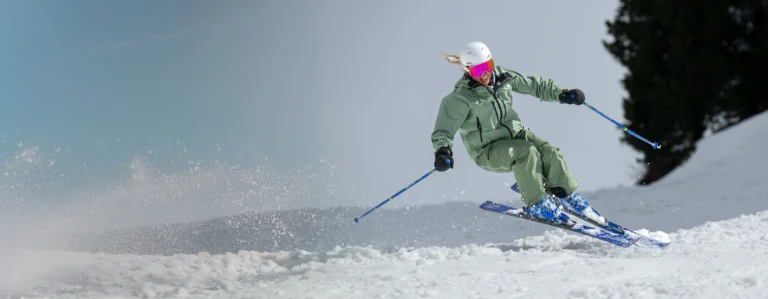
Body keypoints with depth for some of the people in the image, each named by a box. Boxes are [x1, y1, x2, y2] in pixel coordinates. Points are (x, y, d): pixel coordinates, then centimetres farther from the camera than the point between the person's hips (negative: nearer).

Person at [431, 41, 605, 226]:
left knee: (550, 151, -18)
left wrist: (561, 94, -2)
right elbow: (443, 132, -19)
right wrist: (443, 151, -39)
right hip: (488, 151, -5)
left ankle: (572, 198, 1)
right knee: (526, 151, -31)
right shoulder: (460, 99, -17)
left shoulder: (501, 77, -1)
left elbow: (533, 85, 9)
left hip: (515, 134, 5)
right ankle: (536, 204, -19)